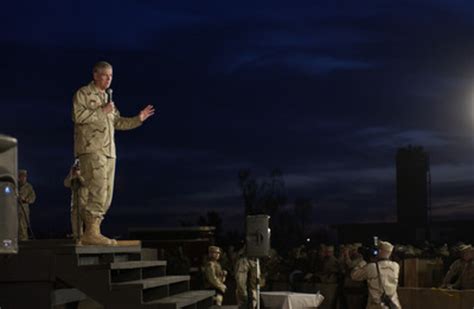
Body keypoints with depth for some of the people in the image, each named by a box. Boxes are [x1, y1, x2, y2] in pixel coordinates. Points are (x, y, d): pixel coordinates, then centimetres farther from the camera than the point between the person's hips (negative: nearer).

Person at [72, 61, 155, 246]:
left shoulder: (107, 98, 26)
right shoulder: (83, 94, 1)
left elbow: (117, 122, 27)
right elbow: (78, 116, -14)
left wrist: (138, 119, 16)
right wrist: (102, 111, -11)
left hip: (108, 151, 8)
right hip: (91, 149, -8)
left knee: (106, 193, 4)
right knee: (98, 189, -19)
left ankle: (92, 233, 7)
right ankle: (91, 232, -20)